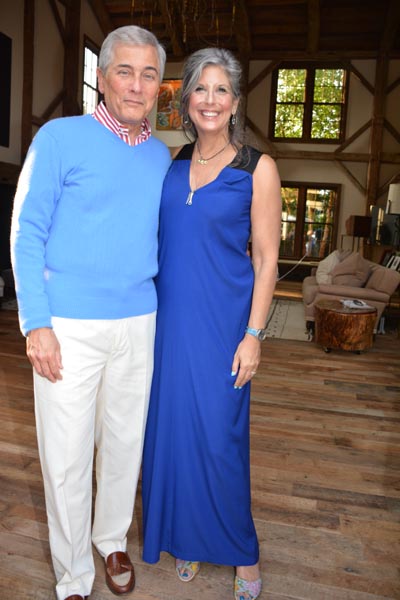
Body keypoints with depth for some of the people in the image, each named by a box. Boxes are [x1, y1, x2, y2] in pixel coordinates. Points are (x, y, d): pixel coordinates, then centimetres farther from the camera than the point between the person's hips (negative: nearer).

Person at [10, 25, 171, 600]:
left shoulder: (162, 155, 11)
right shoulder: (61, 137, -3)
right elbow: (27, 233, -5)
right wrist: (37, 324, -12)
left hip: (138, 323, 4)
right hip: (69, 326, -4)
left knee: (125, 443, 16)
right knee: (67, 456, 5)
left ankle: (113, 541, 41)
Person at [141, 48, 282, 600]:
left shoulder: (256, 168, -4)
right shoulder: (170, 164, 9)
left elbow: (266, 260, -5)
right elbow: (161, 240, 14)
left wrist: (253, 334, -11)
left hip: (222, 318, -4)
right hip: (170, 315, 5)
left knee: (219, 435, 1)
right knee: (171, 426, 11)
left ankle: (242, 552, 27)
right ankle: (187, 538, 35)